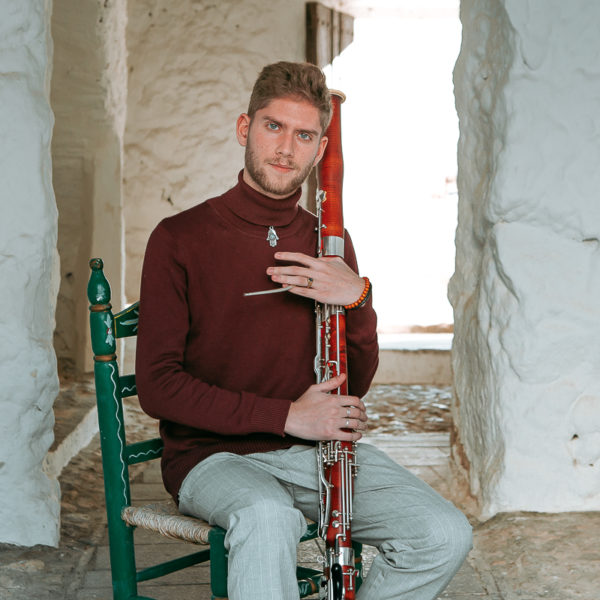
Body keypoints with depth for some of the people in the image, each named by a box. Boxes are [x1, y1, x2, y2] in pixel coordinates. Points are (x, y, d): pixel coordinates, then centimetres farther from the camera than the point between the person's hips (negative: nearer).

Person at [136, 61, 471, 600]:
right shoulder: (180, 240, -4)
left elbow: (355, 387, 8)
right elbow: (157, 386, -10)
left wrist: (357, 299, -12)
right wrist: (286, 416, -16)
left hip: (316, 449, 5)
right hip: (215, 455, -4)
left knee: (446, 535, -16)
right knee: (267, 517, -39)